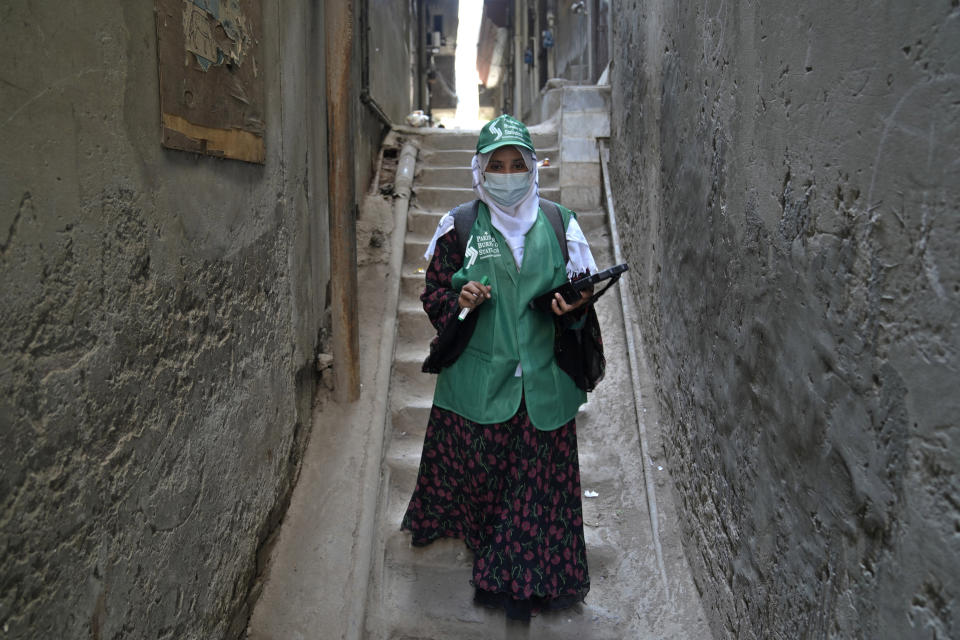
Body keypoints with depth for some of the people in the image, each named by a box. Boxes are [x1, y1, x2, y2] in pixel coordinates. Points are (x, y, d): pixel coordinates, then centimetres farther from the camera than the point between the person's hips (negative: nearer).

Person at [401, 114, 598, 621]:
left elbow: (582, 292, 10)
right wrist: (459, 300, -16)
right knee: (474, 466, 9)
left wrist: (573, 307, -13)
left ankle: (530, 581, 23)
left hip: (541, 383, 1)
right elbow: (433, 295, 5)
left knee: (539, 479, 5)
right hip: (478, 381, 0)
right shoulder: (460, 226, 1)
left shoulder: (558, 224, 4)